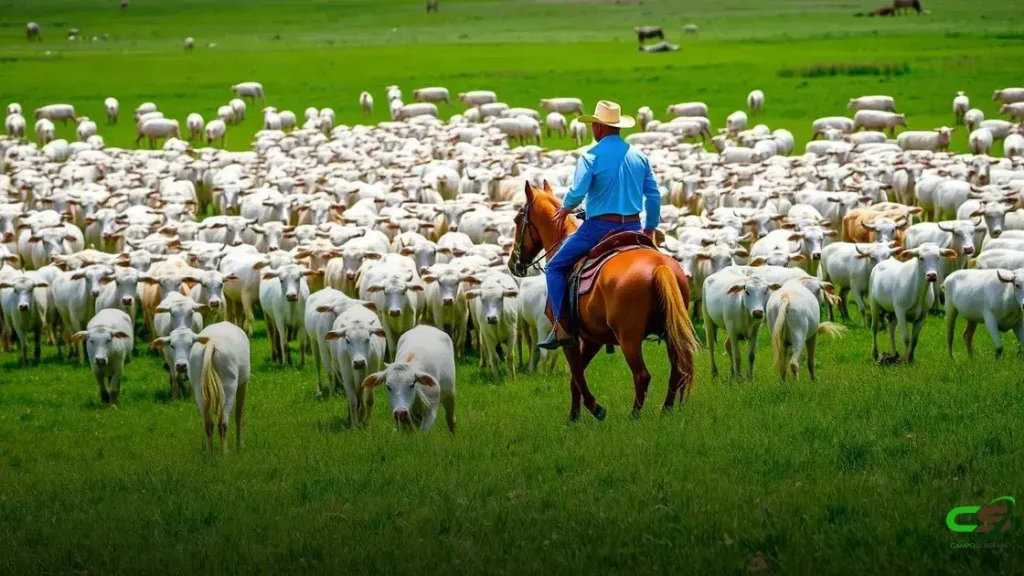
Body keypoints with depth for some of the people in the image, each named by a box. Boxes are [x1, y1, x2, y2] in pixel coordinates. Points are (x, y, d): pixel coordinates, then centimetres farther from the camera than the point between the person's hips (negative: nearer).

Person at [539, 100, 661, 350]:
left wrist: (565, 208, 5)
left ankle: (562, 328, -5)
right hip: (632, 227, 5)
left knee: (556, 267, 6)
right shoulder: (639, 156, 7)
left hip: (599, 226, -5)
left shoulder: (591, 156, -9)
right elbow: (654, 196, 9)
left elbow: (577, 193, -16)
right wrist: (650, 229, 20)